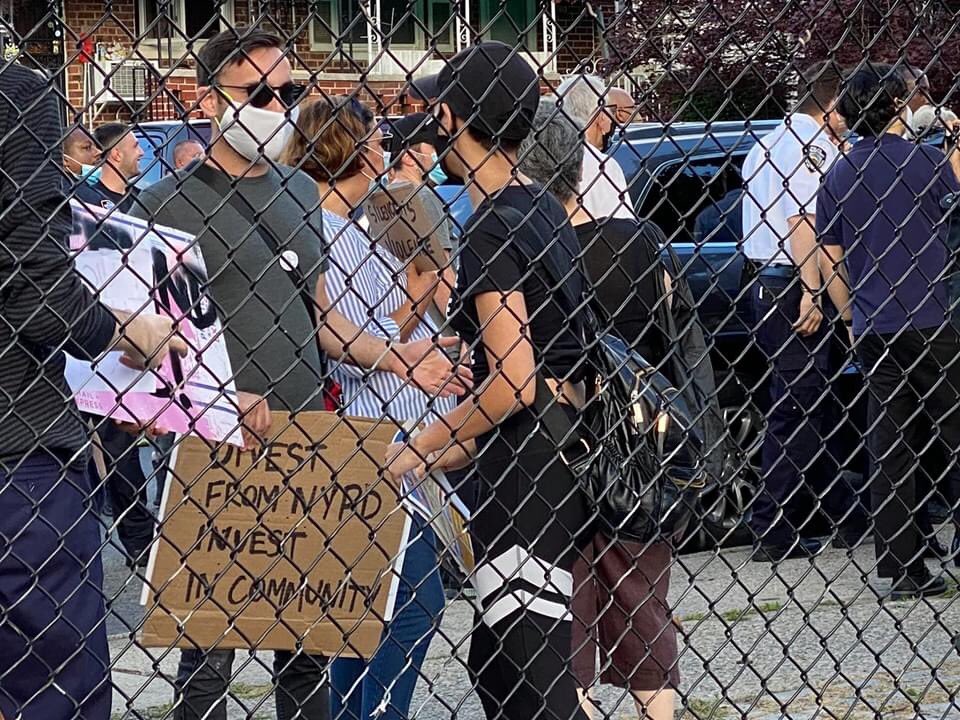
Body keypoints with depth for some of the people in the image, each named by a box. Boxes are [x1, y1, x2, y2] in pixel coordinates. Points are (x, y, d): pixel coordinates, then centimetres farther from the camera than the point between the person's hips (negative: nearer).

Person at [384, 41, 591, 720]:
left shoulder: (490, 228, -15)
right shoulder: (545, 209, 13)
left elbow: (514, 382, -21)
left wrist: (418, 450, -10)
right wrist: (457, 450, 24)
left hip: (524, 462, -9)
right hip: (567, 449, 9)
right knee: (496, 662, 18)